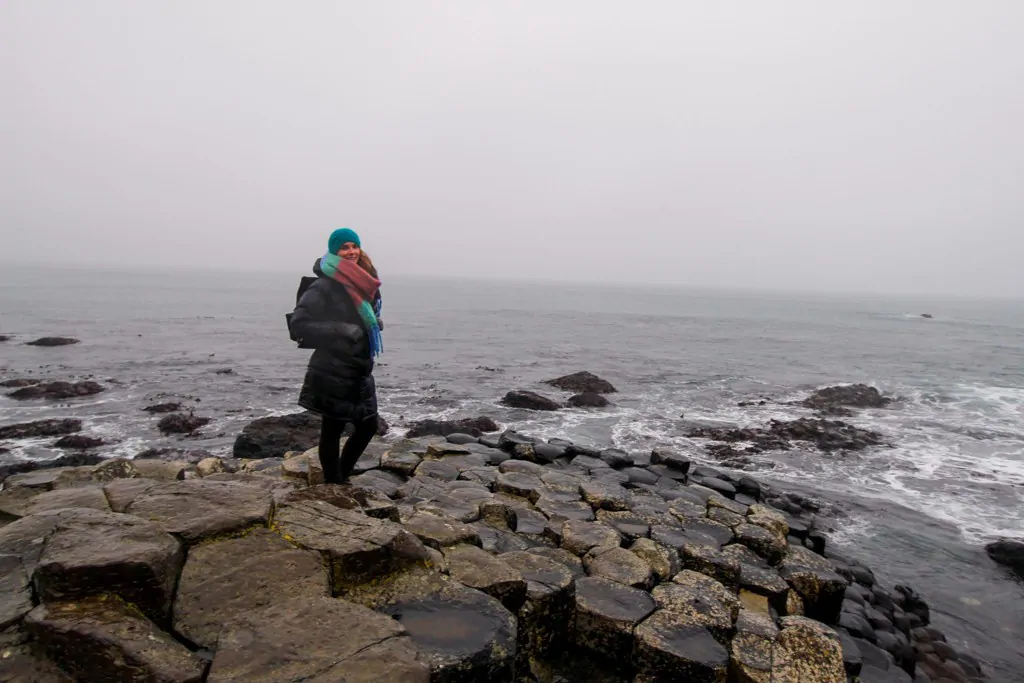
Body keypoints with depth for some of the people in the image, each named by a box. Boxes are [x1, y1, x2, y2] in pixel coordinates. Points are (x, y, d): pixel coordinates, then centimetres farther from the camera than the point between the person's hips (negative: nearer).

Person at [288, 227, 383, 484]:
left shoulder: (362, 283, 10)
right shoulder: (324, 286, -14)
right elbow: (298, 324, -21)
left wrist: (375, 324, 7)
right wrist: (341, 330, -24)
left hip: (359, 370, 8)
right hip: (333, 372, -8)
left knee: (368, 426, 14)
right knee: (332, 430, 4)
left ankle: (341, 477, 32)